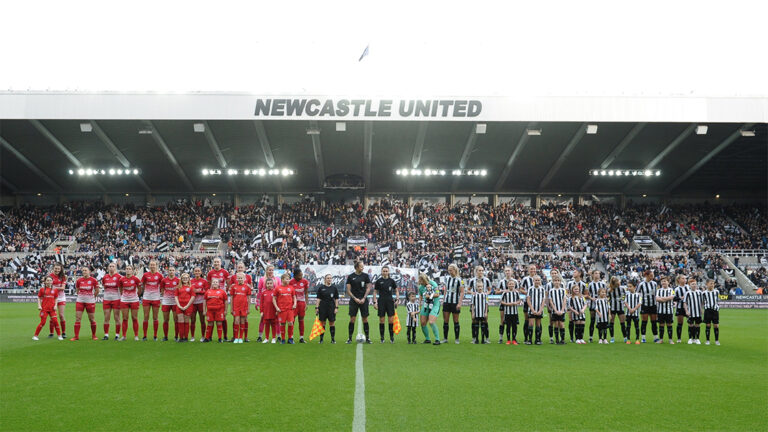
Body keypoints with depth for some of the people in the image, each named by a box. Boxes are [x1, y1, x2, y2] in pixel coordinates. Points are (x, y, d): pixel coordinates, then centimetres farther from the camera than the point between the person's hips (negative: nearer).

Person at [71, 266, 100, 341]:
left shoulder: (93, 280, -6)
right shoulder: (79, 280, 1)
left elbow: (97, 291, 4)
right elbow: (77, 291, 15)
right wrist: (81, 296, 12)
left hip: (90, 301, -2)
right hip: (80, 301, 2)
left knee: (92, 319, 3)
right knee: (77, 318, -3)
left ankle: (93, 335, 17)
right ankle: (76, 336, 3)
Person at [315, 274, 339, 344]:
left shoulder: (334, 288, 4)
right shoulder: (321, 288, 2)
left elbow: (336, 299, 5)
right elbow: (318, 298, 2)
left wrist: (336, 308, -2)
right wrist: (316, 307, -4)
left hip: (331, 307, 1)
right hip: (323, 307, 0)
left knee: (332, 323, 2)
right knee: (322, 323, 3)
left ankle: (333, 339, 9)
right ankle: (321, 339, 10)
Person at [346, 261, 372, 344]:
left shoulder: (365, 276, 4)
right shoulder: (350, 277, 1)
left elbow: (368, 288, 4)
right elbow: (348, 290, 2)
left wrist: (364, 298, -6)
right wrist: (355, 298, -9)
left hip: (363, 300, 1)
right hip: (354, 300, -1)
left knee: (365, 319, 1)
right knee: (352, 319, -2)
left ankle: (367, 337, 9)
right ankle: (350, 338, 6)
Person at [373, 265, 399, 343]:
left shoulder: (391, 281, 4)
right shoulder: (378, 281, 2)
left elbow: (396, 290, 12)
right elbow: (375, 292, 6)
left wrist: (397, 299, 1)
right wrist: (375, 302, -1)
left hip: (390, 301, 1)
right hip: (381, 302, 0)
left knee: (391, 320, -5)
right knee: (381, 320, 1)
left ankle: (391, 337, 6)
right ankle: (382, 338, 10)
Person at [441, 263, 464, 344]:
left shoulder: (459, 280, -8)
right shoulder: (447, 278, 9)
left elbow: (462, 292, -9)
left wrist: (459, 303, -15)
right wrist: (443, 300, 16)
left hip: (455, 302, -5)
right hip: (447, 302, 5)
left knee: (456, 321, 2)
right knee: (445, 321, 3)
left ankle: (457, 339, 11)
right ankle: (445, 338, 11)